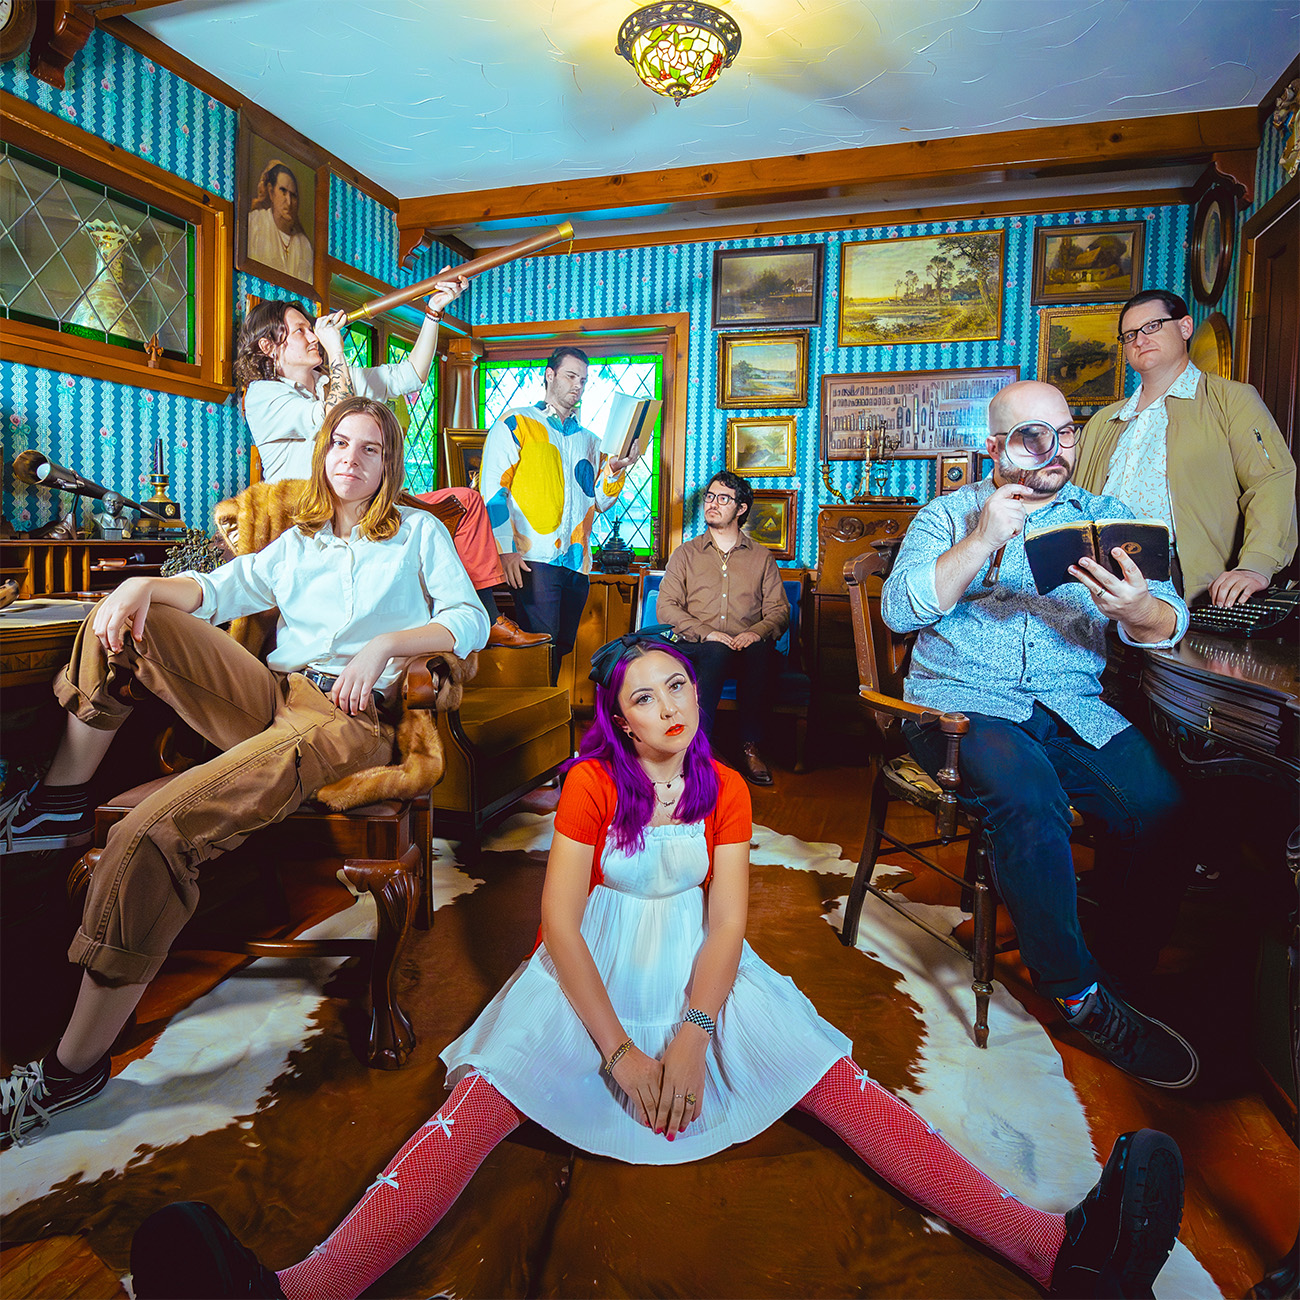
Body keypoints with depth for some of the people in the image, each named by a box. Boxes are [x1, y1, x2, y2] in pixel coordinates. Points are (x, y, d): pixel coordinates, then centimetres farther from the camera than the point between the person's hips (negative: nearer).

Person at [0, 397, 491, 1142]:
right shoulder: (298, 542, 28)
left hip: (351, 718, -6)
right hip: (271, 697, 7)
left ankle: (76, 1065, -11)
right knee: (126, 620, -5)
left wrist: (384, 645, -15)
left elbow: (473, 620, 0)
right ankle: (63, 805, 0)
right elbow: (222, 588, 14)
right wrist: (143, 585, -7)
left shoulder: (419, 532, 14)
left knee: (153, 834, -25)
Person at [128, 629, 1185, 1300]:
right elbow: (559, 921, -13)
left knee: (839, 1080, -16)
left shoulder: (726, 790, 0)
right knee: (484, 1093, -27)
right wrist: (616, 1050, -22)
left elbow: (726, 921, -5)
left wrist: (692, 1030, -22)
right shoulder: (592, 783, -7)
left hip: (698, 966, 2)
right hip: (596, 966, -2)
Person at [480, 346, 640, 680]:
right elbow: (491, 488, -4)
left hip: (577, 562, 5)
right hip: (534, 559, -5)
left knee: (561, 648, 7)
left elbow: (599, 501, 20)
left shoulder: (588, 439, 23)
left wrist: (616, 469, 0)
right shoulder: (517, 423, 6)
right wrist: (506, 549, -13)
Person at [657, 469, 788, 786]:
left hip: (747, 648, 1)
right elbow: (666, 607, 4)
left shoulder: (762, 557, 19)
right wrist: (707, 633, -14)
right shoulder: (685, 554, 16)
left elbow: (779, 611, 9)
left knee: (762, 651, -34)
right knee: (718, 652, -36)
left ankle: (751, 747, -27)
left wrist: (757, 632, -16)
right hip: (695, 649, -1)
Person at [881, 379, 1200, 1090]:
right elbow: (900, 608, -7)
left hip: (1073, 707, 3)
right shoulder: (948, 515, 9)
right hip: (961, 702, -3)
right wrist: (984, 539, -15)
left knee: (1160, 806, -23)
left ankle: (1122, 970, 2)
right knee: (1028, 796, -32)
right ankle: (1080, 995, -11)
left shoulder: (1106, 517, 16)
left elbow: (1170, 620, 4)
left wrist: (1139, 610, -21)